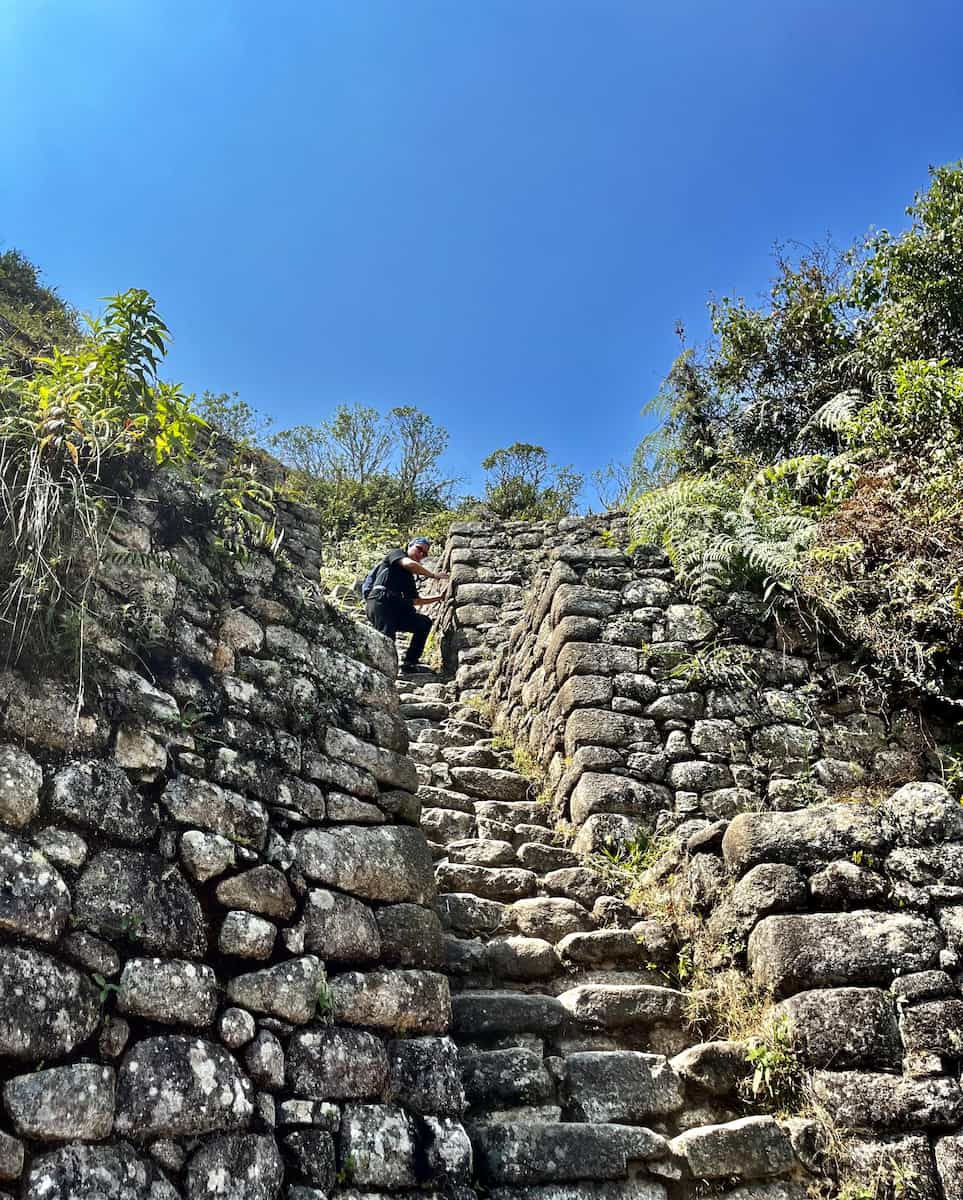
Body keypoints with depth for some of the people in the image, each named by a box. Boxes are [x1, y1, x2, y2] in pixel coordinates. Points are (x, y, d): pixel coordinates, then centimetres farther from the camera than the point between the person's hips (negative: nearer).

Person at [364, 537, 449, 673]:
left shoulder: (409, 577, 31)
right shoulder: (396, 553, 11)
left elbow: (415, 600, 31)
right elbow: (409, 564, -11)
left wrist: (440, 597, 26)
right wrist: (433, 575, -5)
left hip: (396, 609, 8)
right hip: (380, 602, -8)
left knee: (425, 622, 2)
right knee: (387, 638, -25)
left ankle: (410, 662, -2)